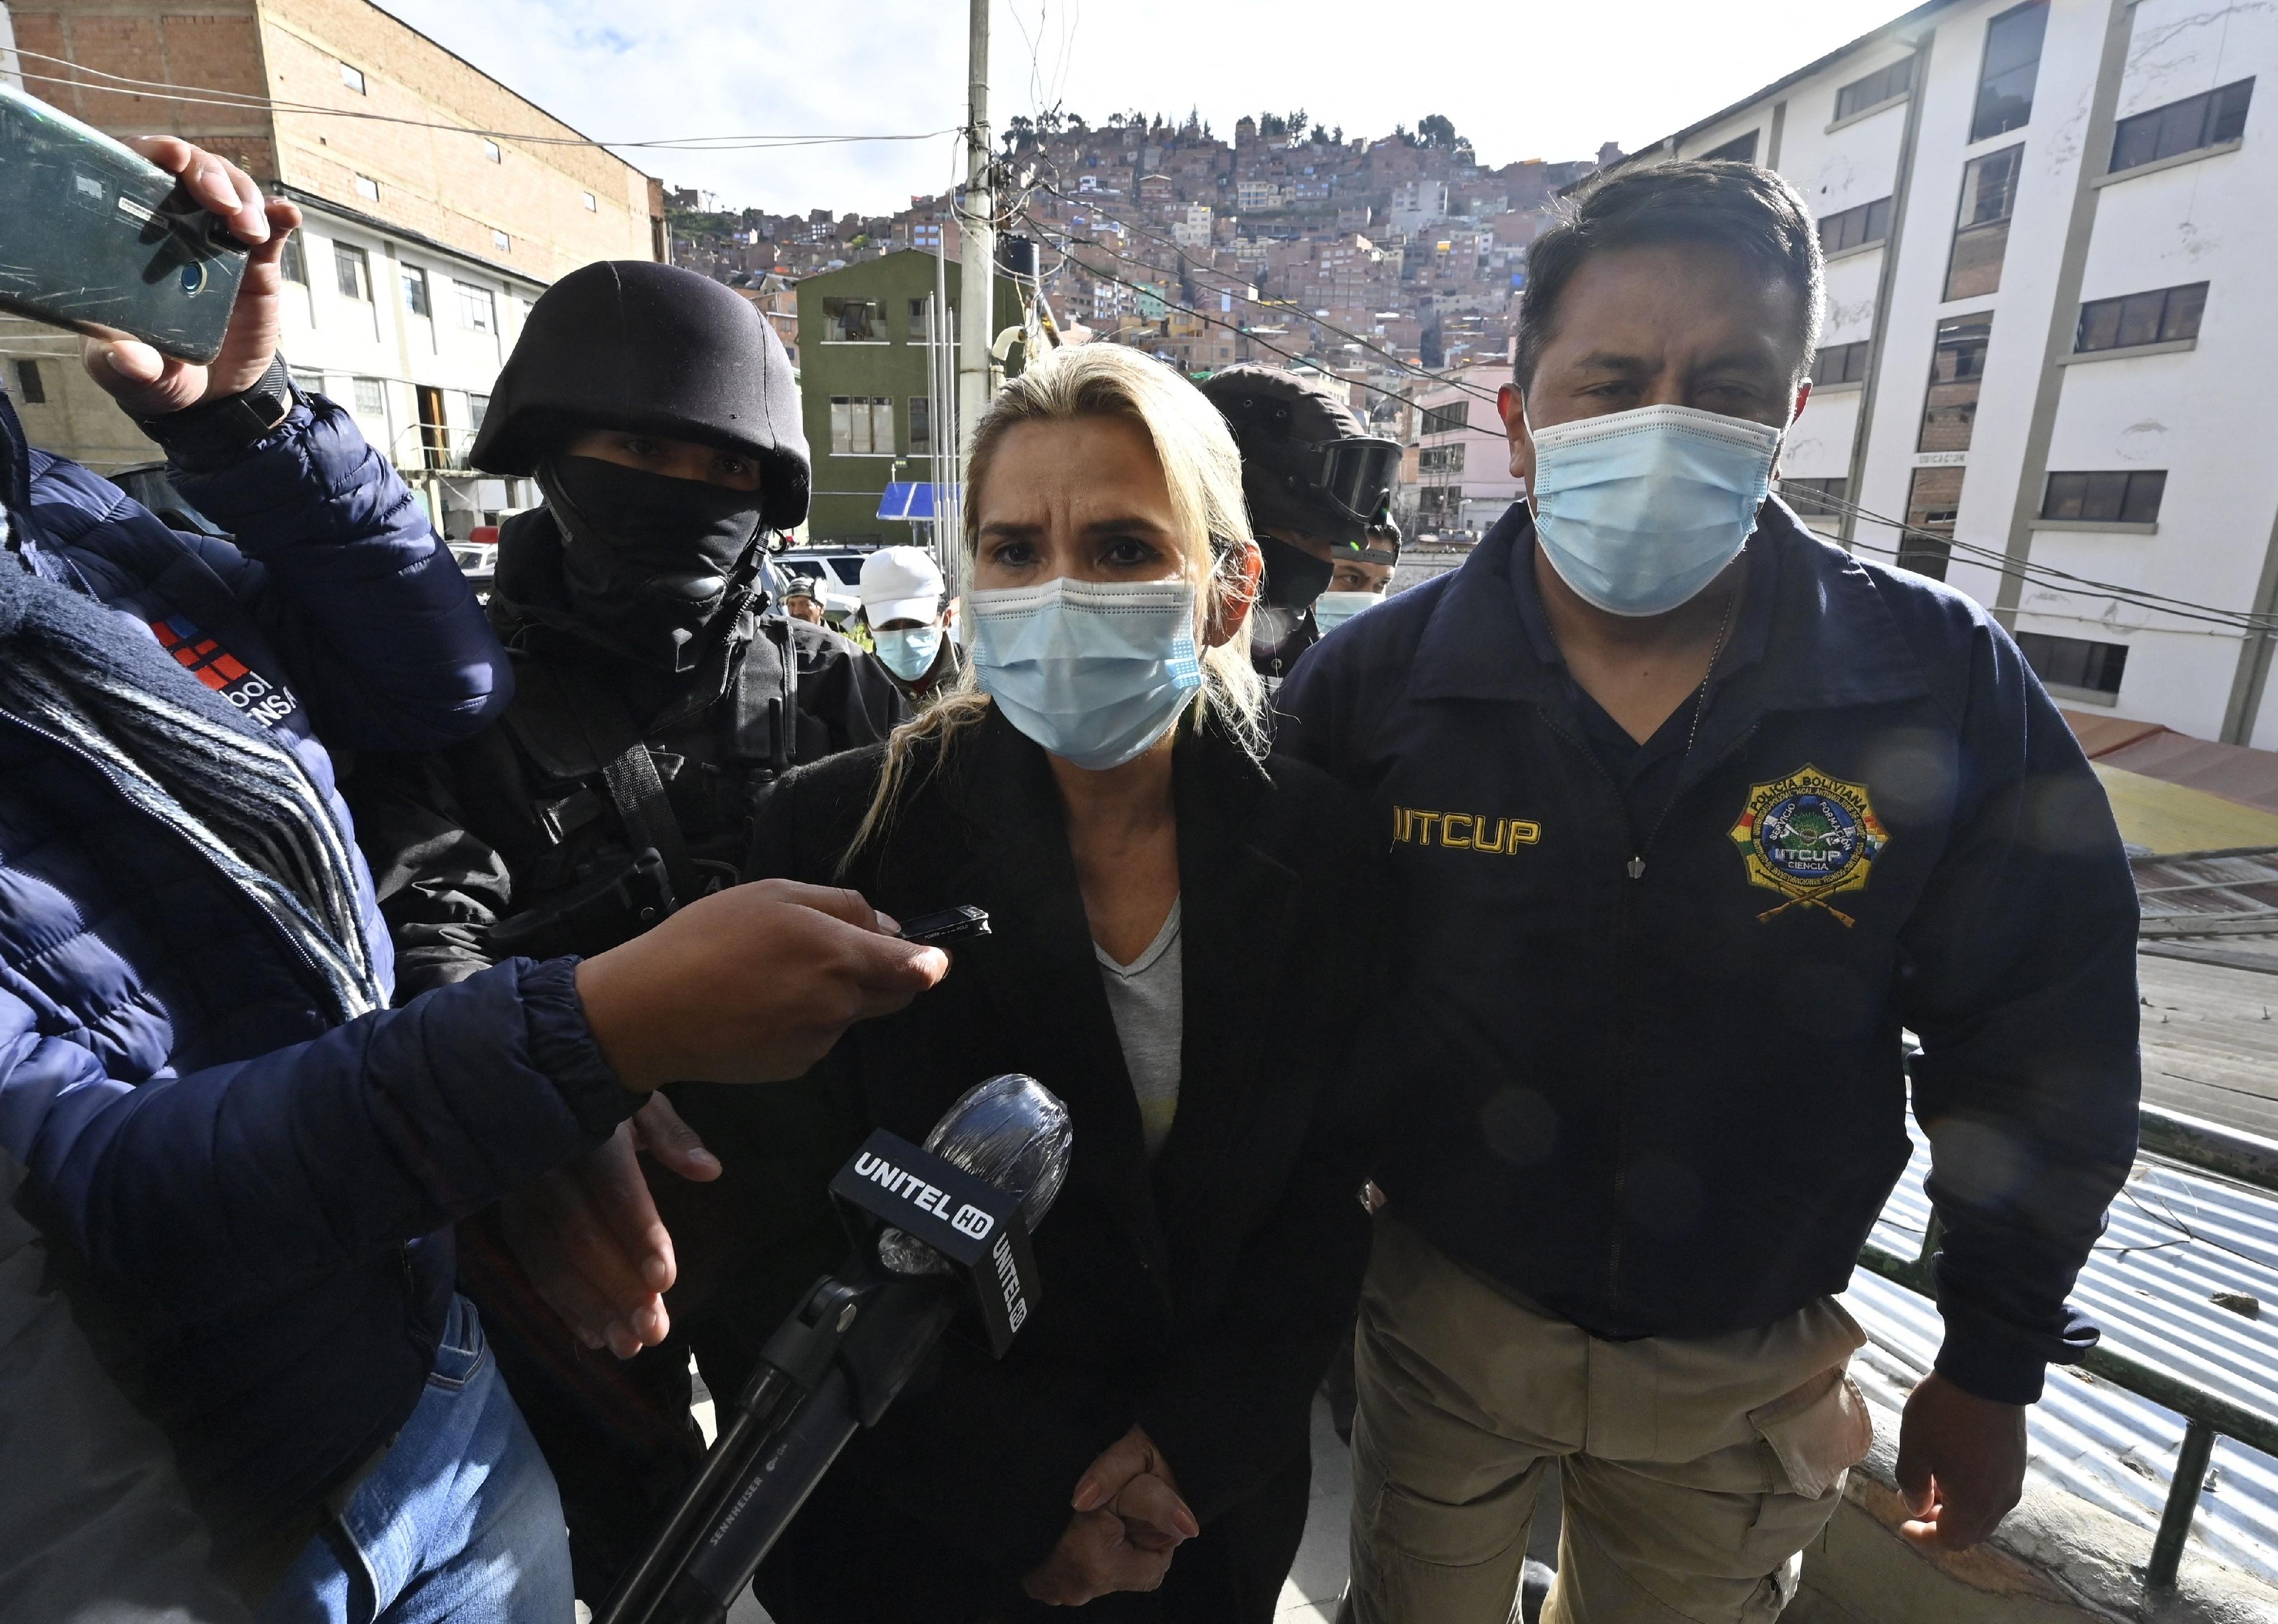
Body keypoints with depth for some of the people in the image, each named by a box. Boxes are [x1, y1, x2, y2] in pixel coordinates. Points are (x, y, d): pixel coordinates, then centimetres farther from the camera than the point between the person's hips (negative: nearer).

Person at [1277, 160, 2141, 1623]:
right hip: (1444, 1317, 0)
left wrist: (1994, 1365, 4)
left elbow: (2036, 1050, -4)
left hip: (1747, 1367, 1)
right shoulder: (1376, 680, -17)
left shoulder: (1950, 690, -16)